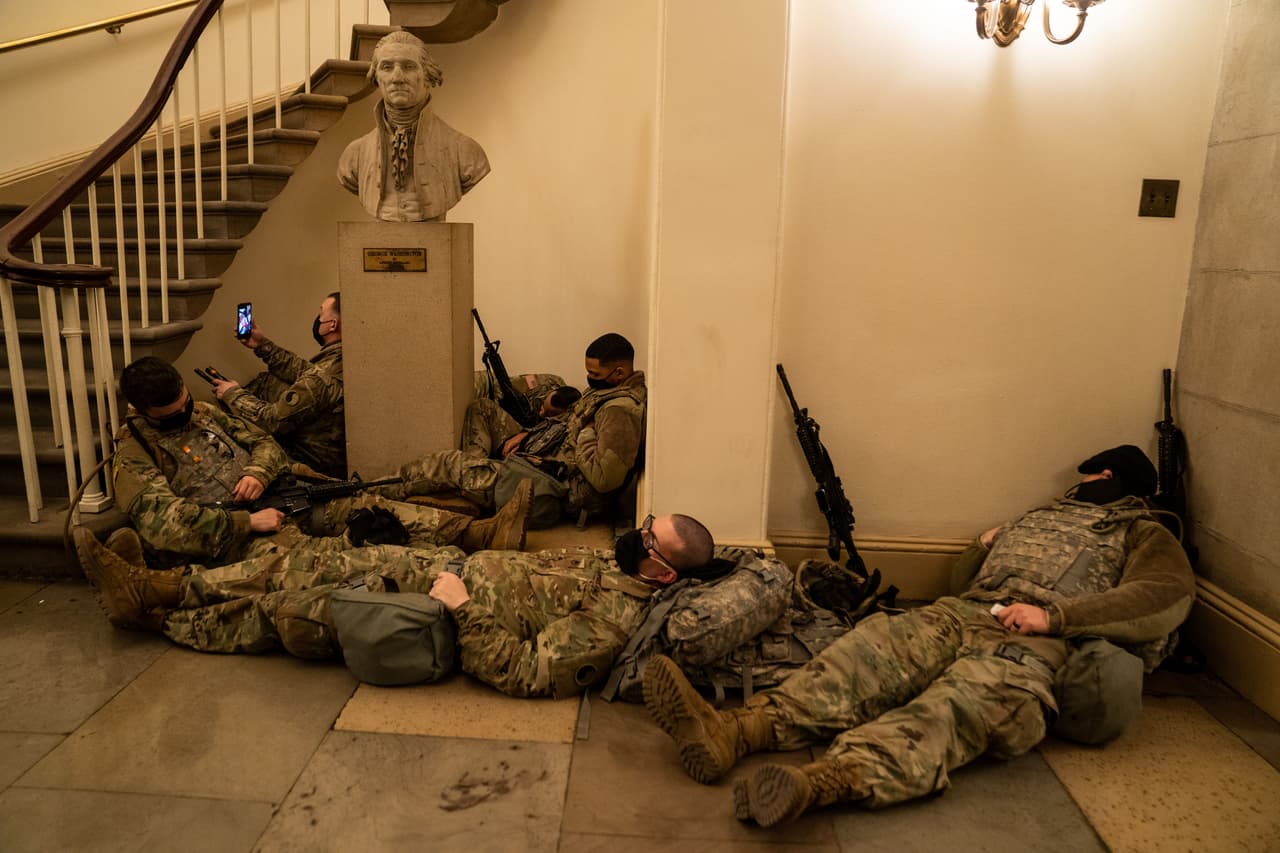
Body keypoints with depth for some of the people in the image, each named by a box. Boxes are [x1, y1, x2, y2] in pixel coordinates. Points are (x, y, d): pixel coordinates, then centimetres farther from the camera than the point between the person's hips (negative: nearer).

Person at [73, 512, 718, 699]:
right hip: (453, 564, 8)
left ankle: (152, 615, 17)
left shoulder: (615, 617, -23)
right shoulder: (606, 558, 4)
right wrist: (460, 565, 7)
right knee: (303, 567, 6)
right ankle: (161, 588, 19)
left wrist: (464, 608, -26)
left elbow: (526, 673, -28)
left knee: (287, 613, -3)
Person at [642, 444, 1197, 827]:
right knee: (876, 644, -25)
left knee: (959, 702, -36)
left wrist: (1053, 614, -15)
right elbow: (960, 577, 39)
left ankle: (820, 780, -63)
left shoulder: (1141, 534, 21)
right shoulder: (1040, 519, 38)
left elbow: (1168, 596, -3)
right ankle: (737, 729, -46)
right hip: (962, 614, 5)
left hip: (1034, 640, -5)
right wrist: (986, 545, 17)